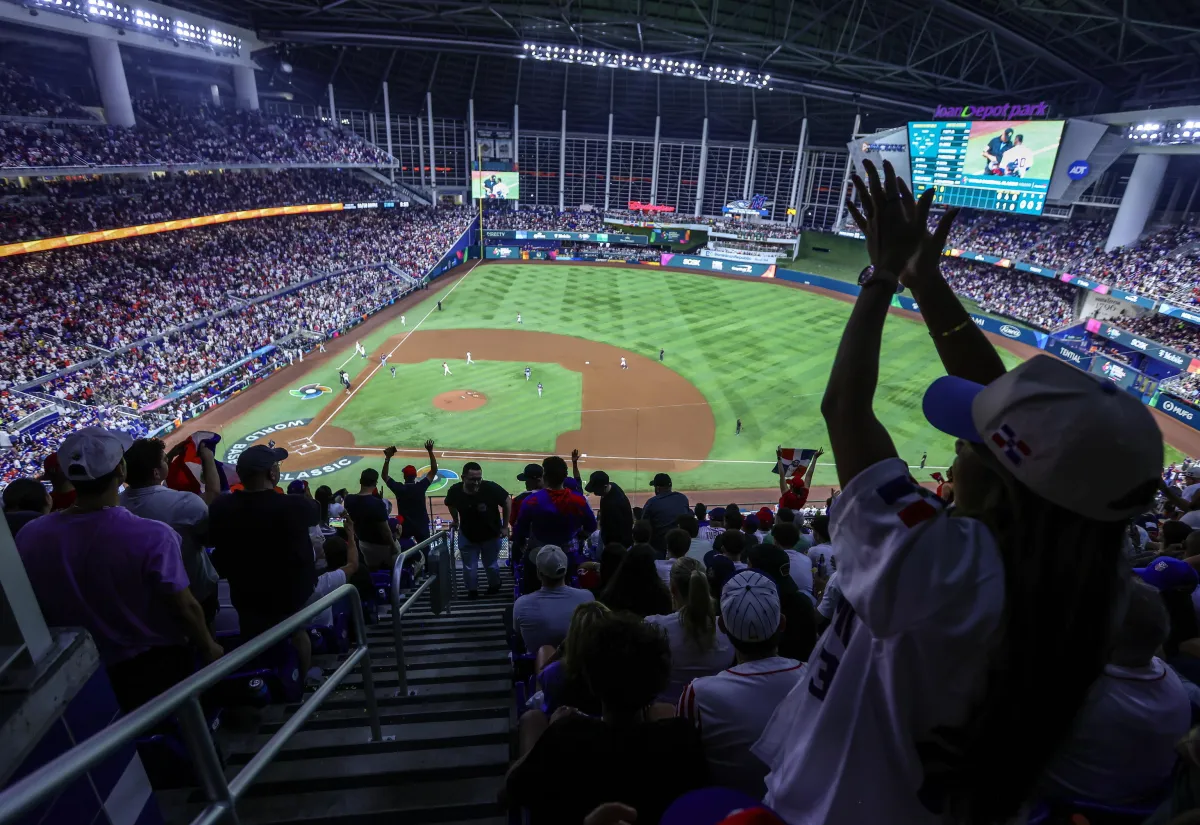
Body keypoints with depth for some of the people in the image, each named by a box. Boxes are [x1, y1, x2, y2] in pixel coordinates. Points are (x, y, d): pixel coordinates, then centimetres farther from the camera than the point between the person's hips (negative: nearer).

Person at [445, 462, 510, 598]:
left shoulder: (491, 488, -32)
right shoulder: (455, 491, -23)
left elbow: (507, 502, -15)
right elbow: (451, 505, 2)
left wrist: (505, 526, -11)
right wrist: (455, 521, 7)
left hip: (491, 534, -1)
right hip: (467, 536, 1)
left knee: (491, 565, 17)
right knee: (469, 567, 10)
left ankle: (494, 585, 46)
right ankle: (472, 590, 37)